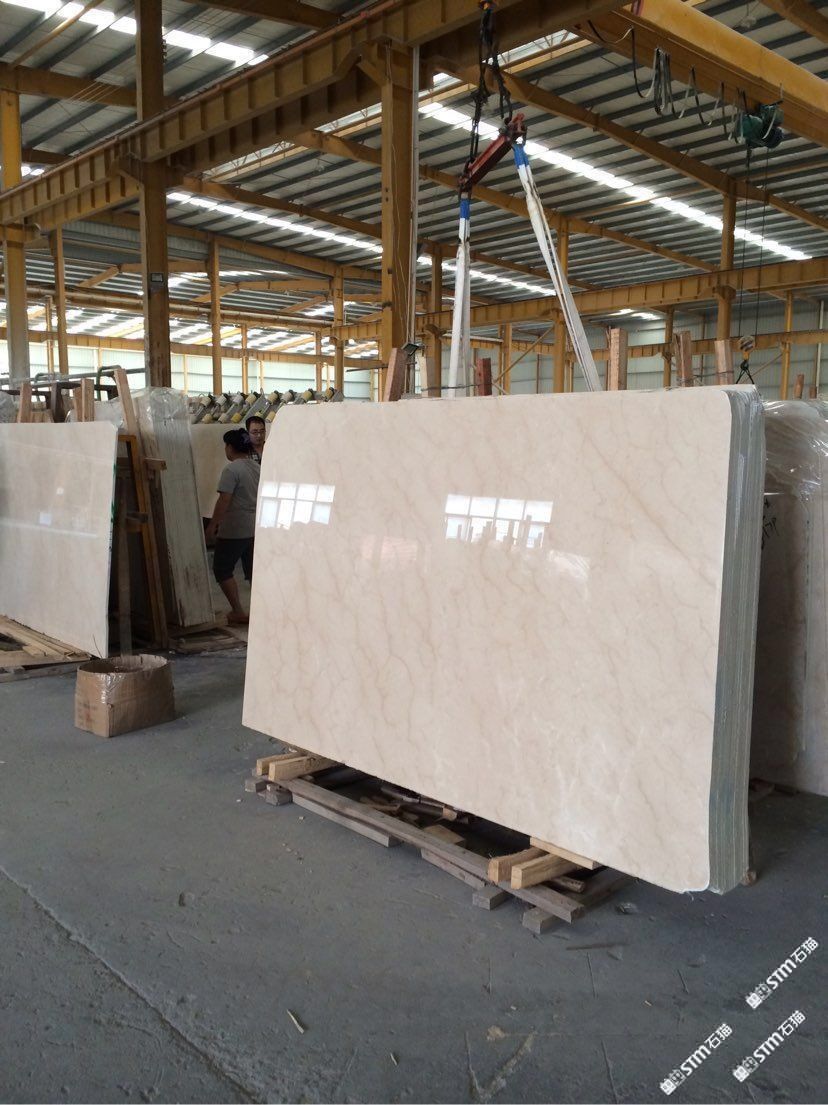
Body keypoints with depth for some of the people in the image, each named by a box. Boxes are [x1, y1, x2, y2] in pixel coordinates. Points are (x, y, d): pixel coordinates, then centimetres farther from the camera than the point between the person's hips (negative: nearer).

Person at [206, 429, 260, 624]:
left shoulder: (232, 469, -15)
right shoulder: (257, 467, 9)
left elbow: (224, 500, -19)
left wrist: (212, 526, -13)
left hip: (234, 529, -7)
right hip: (256, 528, 7)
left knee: (222, 569, 6)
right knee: (253, 570, 11)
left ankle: (238, 612, 3)